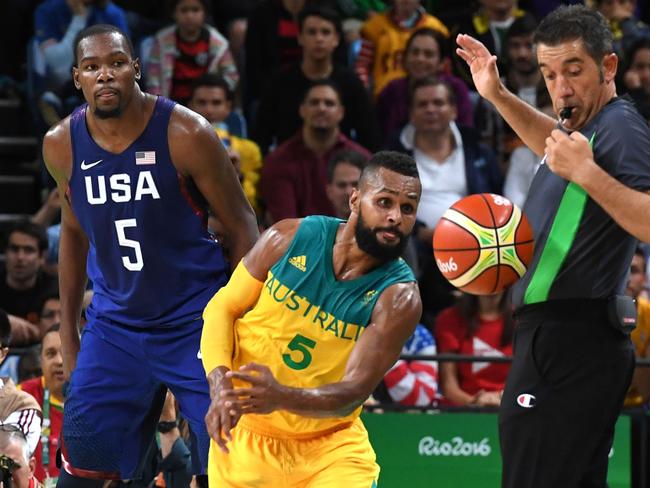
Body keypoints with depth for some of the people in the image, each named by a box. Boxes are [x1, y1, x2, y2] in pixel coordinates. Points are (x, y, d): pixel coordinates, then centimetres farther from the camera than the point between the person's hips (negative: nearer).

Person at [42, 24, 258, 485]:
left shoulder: (186, 134, -16)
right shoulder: (62, 145, -3)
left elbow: (241, 226, -6)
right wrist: (67, 333, 14)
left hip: (195, 320, -3)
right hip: (115, 321, 4)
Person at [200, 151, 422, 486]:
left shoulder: (399, 297, -17)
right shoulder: (289, 240, -11)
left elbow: (353, 394, -22)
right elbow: (222, 308, -1)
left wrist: (282, 398, -42)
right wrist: (221, 388, -19)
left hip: (332, 446, -2)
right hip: (244, 436, 2)